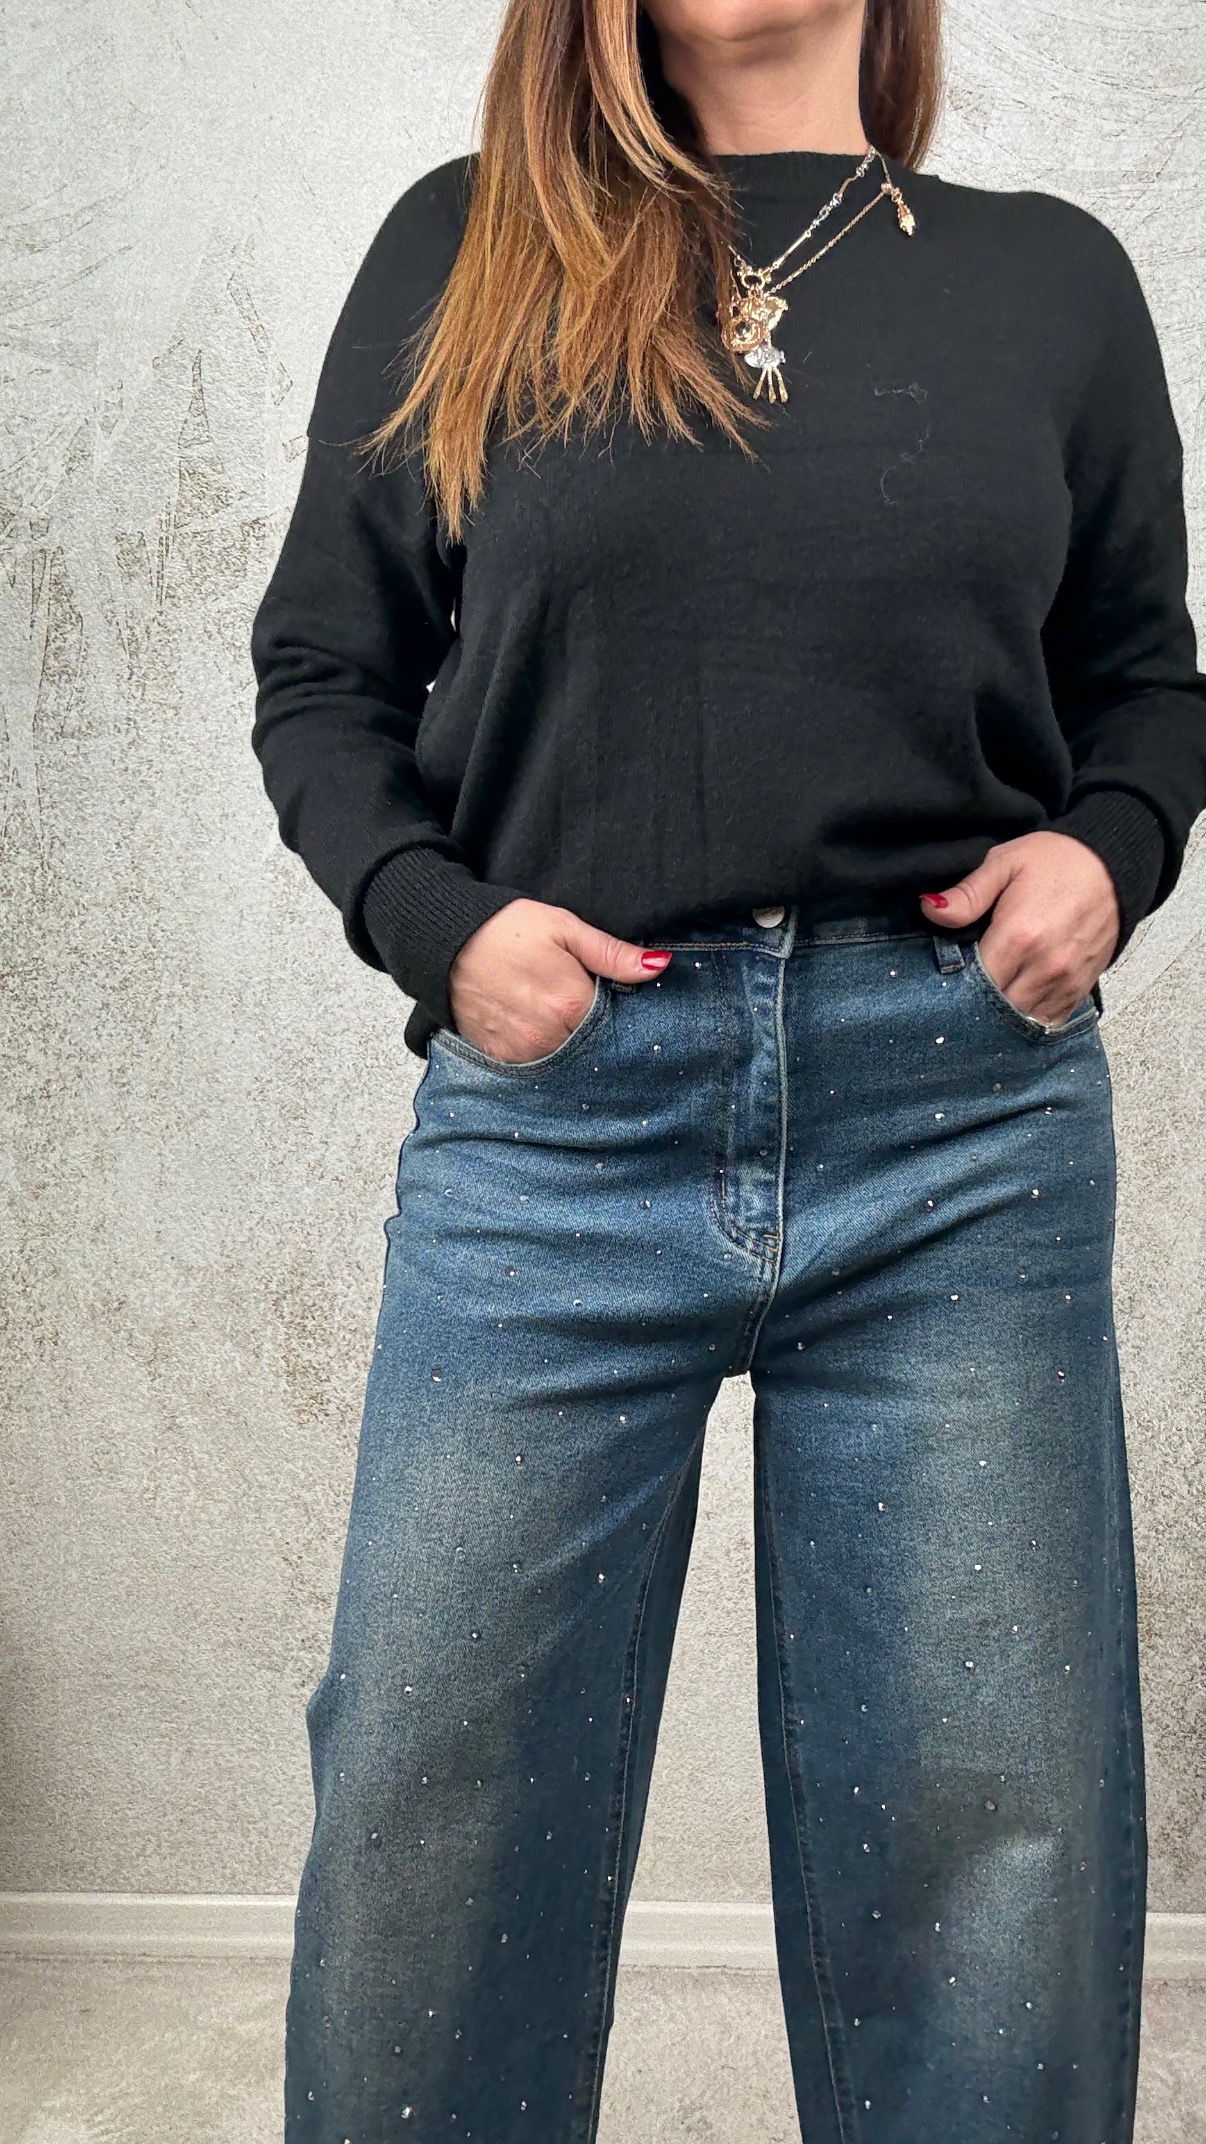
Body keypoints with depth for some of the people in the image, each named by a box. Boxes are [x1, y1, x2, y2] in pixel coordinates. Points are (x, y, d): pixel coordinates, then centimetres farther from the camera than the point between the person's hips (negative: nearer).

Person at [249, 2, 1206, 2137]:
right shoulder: (466, 250, 10)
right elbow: (323, 668, 12)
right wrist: (431, 917, -5)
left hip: (959, 1108, 1)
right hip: (557, 1107, 0)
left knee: (984, 1818, 9)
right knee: (435, 1798, 8)